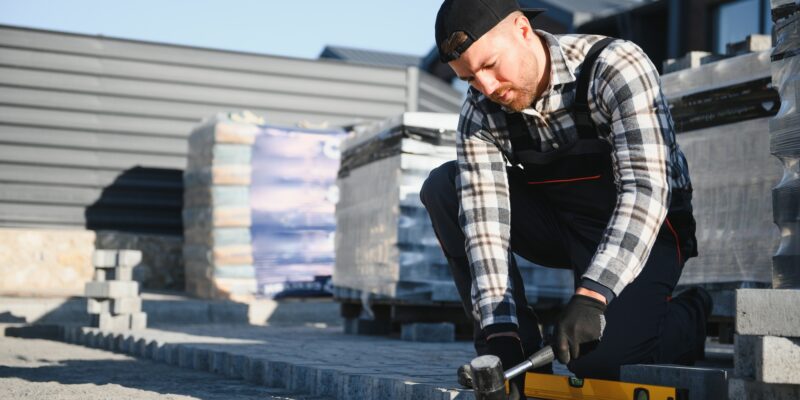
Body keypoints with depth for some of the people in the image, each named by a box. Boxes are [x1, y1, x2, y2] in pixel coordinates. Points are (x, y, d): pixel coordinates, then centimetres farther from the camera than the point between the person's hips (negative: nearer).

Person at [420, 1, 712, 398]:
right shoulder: (481, 113, -12)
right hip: (560, 225, 5)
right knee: (443, 187, -13)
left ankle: (692, 318, 4)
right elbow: (484, 220, -21)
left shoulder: (617, 67, -25)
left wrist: (591, 295, -45)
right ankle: (517, 337, -6)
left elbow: (645, 191, -34)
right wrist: (500, 335, -31)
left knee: (597, 356, -29)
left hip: (640, 233, -5)